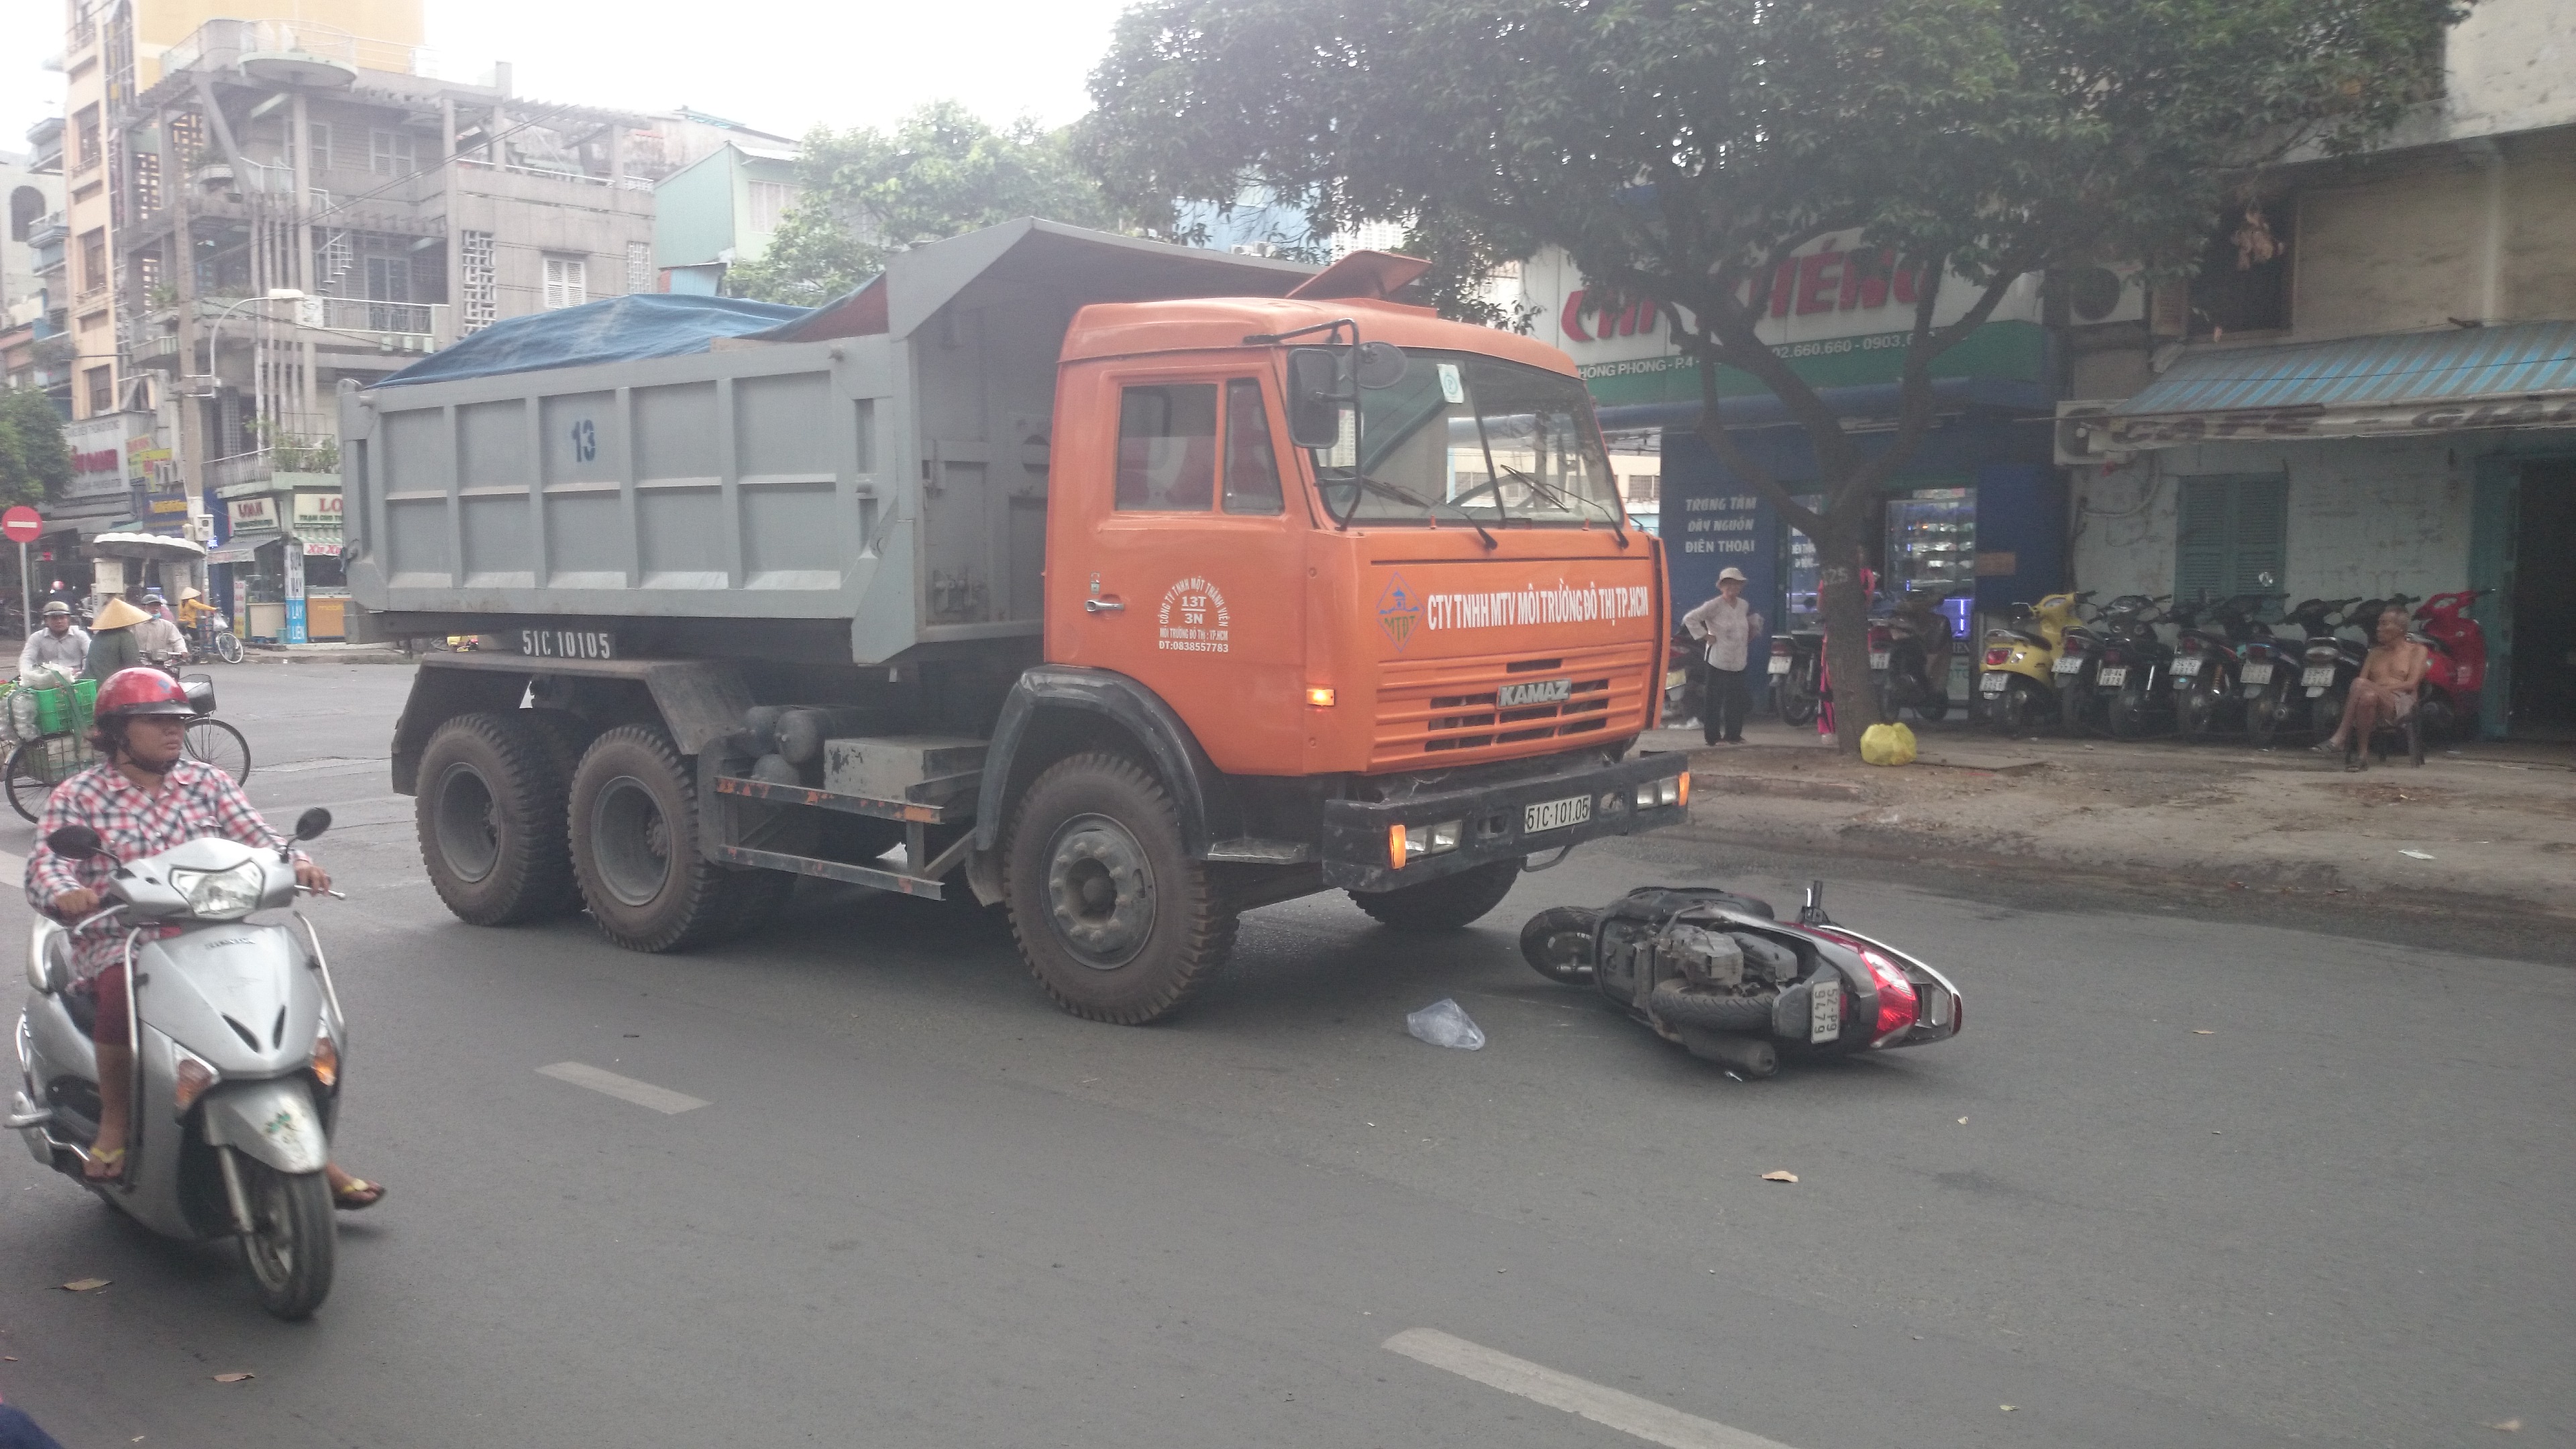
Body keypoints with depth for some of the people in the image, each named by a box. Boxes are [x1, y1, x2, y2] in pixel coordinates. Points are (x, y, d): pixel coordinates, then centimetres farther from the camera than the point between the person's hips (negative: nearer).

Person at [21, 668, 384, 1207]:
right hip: (118, 943, -3)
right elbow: (45, 867, -8)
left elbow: (256, 836, 2)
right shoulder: (77, 797, 3)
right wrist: (65, 893, -32)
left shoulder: (209, 782, 12)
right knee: (123, 990, -38)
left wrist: (297, 862, -19)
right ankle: (114, 1120, -13)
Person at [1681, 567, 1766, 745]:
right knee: (1715, 700, -3)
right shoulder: (1714, 606, -10)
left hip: (1739, 662, 6)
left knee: (1737, 700, 9)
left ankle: (1733, 735, 21)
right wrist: (1704, 636, -15)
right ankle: (1713, 737, 4)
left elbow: (1754, 618, 34)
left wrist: (1753, 632, 18)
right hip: (1718, 661, -6)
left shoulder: (1744, 606, 10)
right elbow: (1689, 619, -15)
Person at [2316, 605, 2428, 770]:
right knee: (2366, 698, -36)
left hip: (2401, 703, -4)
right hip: (2375, 703, 4)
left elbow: (2411, 684, -1)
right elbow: (2363, 679, 15)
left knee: (2361, 685, -36)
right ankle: (2361, 754, -42)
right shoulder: (2376, 652, 30)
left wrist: (2380, 687, -14)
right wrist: (2377, 688, -9)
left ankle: (2340, 737, -32)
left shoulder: (2417, 650, 15)